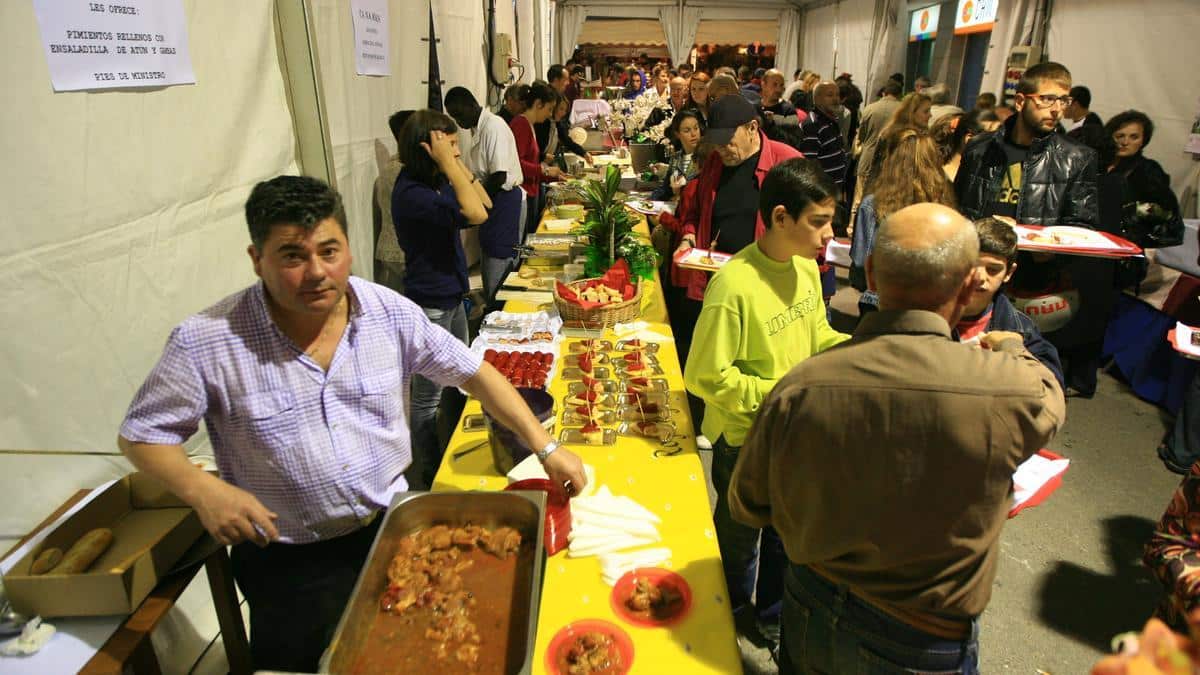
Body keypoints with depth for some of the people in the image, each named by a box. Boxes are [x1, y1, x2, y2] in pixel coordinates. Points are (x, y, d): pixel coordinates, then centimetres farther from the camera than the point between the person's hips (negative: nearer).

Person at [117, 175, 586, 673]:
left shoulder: (390, 313, -8)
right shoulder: (205, 343, -15)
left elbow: (472, 372, -1)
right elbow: (142, 433, -2)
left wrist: (546, 447, -5)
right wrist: (203, 490, -22)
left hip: (392, 524, 2)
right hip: (288, 559, -2)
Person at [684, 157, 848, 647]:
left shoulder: (806, 265, -5)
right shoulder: (734, 285, -29)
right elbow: (707, 376, -24)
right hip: (745, 438, -6)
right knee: (740, 534, 18)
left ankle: (775, 613, 51)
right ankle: (730, 616, 47)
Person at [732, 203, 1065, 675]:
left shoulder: (797, 388, -24)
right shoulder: (1012, 389, -28)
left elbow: (747, 507, -9)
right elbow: (1045, 399, 0)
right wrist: (1012, 348, 21)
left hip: (809, 619, 1)